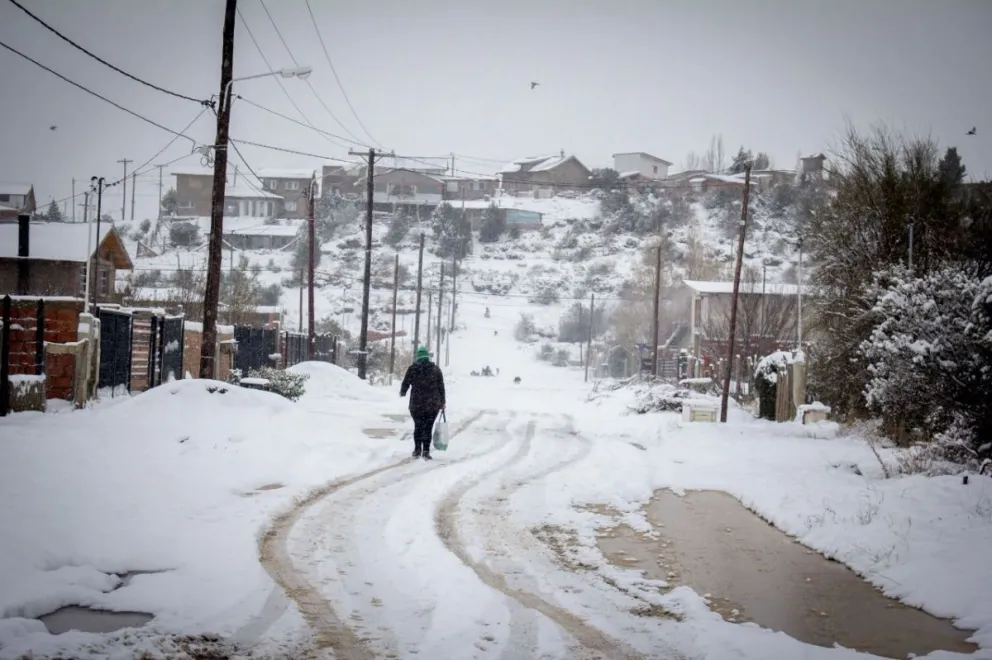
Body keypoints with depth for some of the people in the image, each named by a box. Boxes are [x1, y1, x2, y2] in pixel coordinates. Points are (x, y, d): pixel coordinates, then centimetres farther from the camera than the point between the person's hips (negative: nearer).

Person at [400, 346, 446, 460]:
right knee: (428, 427, 4)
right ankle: (426, 451, -2)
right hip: (433, 404, 0)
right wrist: (442, 402, 11)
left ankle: (417, 450, 13)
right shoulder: (435, 369, 3)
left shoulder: (412, 368, -2)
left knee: (418, 427, 14)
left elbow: (405, 383, 1)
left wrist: (402, 393, 23)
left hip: (416, 404, 0)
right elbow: (441, 387, 3)